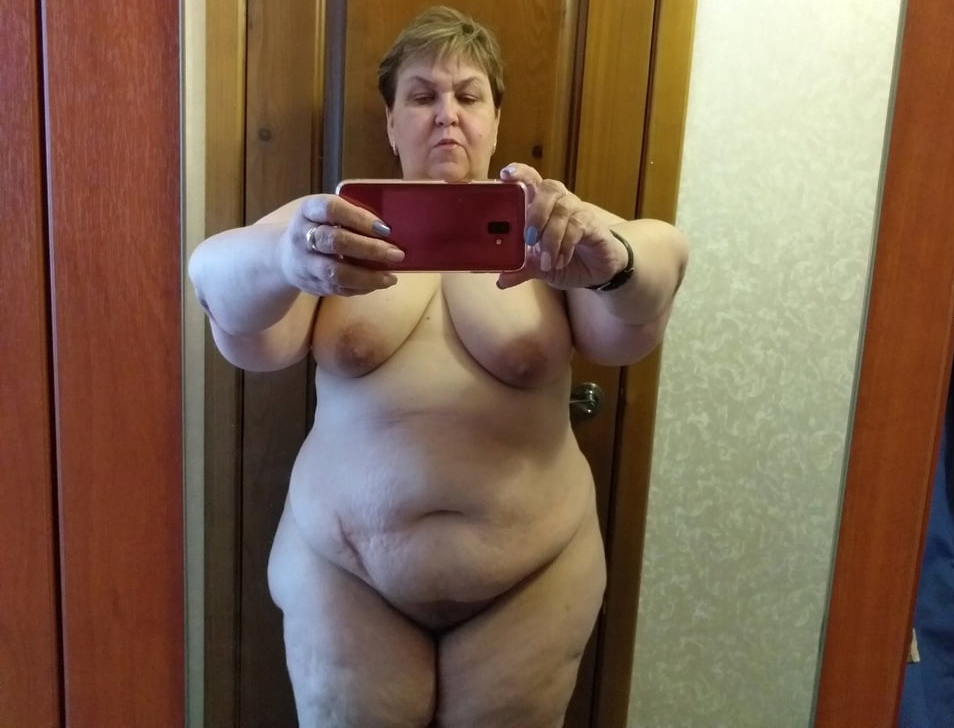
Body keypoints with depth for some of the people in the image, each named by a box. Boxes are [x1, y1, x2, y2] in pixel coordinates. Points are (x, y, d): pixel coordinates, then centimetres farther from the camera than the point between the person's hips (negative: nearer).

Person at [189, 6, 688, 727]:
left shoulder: (552, 228, -1)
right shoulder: (337, 223, -1)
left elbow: (627, 329, -17)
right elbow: (221, 278, -18)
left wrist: (611, 260, -40)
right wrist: (282, 260, -41)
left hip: (531, 584, 1)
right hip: (345, 577, 0)